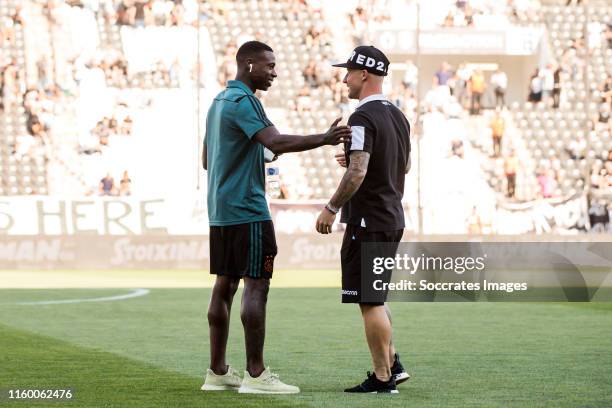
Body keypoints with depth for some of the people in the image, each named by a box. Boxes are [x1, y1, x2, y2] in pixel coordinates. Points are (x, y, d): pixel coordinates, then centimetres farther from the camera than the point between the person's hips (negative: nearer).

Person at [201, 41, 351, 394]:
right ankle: (256, 375, -9)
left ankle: (218, 372, 12)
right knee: (257, 286, -8)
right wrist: (324, 139, -32)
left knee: (224, 285, 10)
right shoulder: (243, 101, -13)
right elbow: (276, 142, -28)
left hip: (220, 212, 10)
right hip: (247, 210, -10)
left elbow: (207, 159, 24)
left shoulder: (219, 101, 17)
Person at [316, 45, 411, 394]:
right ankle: (393, 365, 17)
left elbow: (357, 173, -25)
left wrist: (331, 208, -16)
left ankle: (383, 378, -1)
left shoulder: (363, 118, -17)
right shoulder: (398, 116, 12)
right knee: (374, 297, 19)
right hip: (394, 218, 9)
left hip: (368, 221, -9)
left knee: (370, 300, -3)